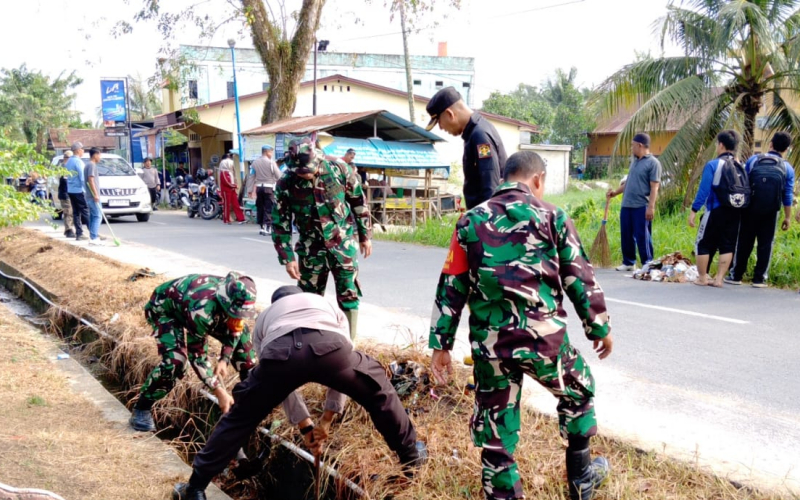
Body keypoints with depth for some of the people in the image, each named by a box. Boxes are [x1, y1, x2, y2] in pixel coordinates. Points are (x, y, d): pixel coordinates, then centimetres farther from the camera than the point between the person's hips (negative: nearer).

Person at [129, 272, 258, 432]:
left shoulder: (236, 298, -27)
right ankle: (141, 409, -8)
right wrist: (219, 391, -32)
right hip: (163, 308, -6)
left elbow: (234, 330, -5)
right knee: (174, 361, -27)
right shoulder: (202, 308, -45)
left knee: (241, 334, -2)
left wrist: (225, 359, -17)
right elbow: (196, 354, -34)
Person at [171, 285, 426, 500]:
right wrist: (325, 421, 41)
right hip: (327, 345, 0)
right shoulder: (329, 306, 45)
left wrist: (305, 426, 45)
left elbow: (282, 382, 41)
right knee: (378, 393, 28)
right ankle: (411, 457, 37)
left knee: (239, 418, 23)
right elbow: (343, 365, 39)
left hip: (279, 351, 0)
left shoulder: (265, 317, 44)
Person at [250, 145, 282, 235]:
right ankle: (267, 228, -6)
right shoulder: (271, 162, -9)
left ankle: (261, 227, 16)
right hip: (269, 187, -5)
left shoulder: (255, 162, 4)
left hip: (259, 187, 5)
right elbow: (279, 176, -10)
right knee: (269, 208, -2)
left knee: (260, 207, 11)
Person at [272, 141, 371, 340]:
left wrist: (365, 236, 6)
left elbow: (359, 202, 0)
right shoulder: (285, 184, -14)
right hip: (311, 249, 1)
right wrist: (287, 258, -9)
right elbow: (280, 223, -6)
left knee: (348, 298, 0)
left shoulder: (340, 170, -15)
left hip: (343, 245, -1)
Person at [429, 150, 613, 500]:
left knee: (495, 429, 12)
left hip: (488, 343, 1)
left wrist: (441, 345, 9)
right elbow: (580, 279, 4)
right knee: (577, 392, 27)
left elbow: (451, 289, 5)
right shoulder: (552, 217, 2)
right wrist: (599, 327, 16)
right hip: (543, 338, -1)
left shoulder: (471, 221, 7)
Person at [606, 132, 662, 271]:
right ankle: (628, 263, 21)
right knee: (626, 236, 10)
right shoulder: (634, 161, 15)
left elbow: (654, 187, -14)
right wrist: (615, 192, 20)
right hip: (626, 205, 8)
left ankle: (647, 265, 6)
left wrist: (651, 207, -19)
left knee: (643, 237, -3)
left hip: (641, 207, -8)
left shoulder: (653, 163, -9)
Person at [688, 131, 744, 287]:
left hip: (716, 211, -5)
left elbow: (703, 190, -14)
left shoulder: (713, 165, -11)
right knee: (727, 246, 9)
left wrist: (694, 211, -10)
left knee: (703, 245, 8)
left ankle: (702, 278, 11)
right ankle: (718, 279, 8)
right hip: (735, 212, 5)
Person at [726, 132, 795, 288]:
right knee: (765, 243, 7)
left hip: (750, 209, 0)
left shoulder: (754, 160, 1)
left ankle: (736, 275, 11)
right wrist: (788, 217, 10)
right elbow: (788, 196, 2)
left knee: (744, 241, 7)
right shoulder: (788, 169, 1)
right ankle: (759, 278, 7)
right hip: (770, 212, 0)